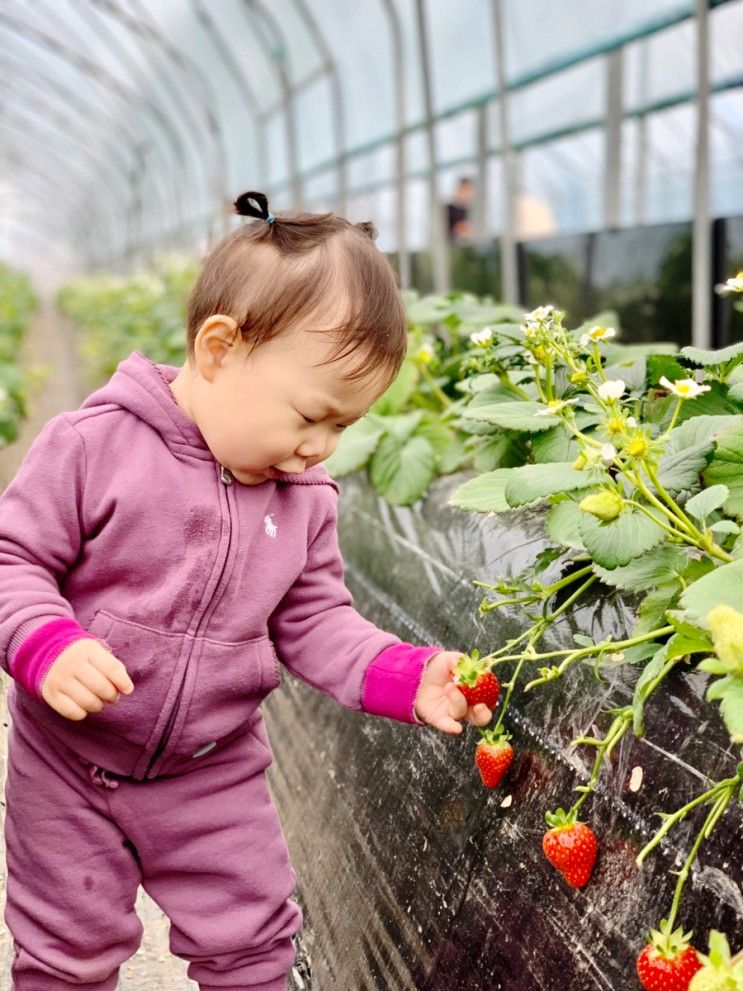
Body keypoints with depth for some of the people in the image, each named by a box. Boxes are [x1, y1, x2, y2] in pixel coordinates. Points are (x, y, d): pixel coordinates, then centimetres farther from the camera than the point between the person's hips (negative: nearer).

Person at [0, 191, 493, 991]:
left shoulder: (304, 498, -4)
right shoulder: (95, 444, -19)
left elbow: (314, 621, 0)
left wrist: (406, 677, -16)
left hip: (213, 773, 3)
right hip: (70, 759, -3)